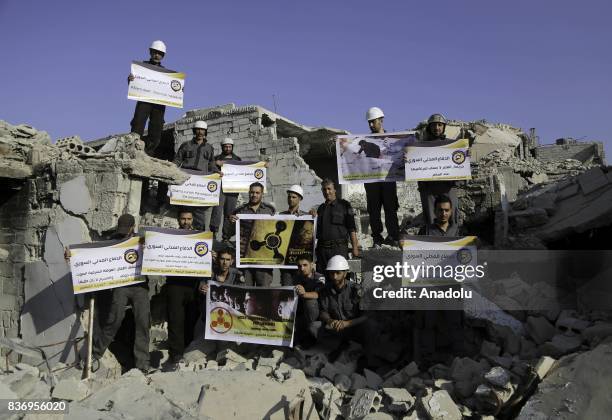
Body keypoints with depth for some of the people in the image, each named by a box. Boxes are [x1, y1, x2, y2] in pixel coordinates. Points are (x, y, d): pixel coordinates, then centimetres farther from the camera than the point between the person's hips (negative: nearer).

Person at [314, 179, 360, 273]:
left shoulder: (344, 205, 3)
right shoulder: (321, 208, 18)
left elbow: (351, 228, -2)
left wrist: (355, 248, -10)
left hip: (339, 248, -4)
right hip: (322, 248, 5)